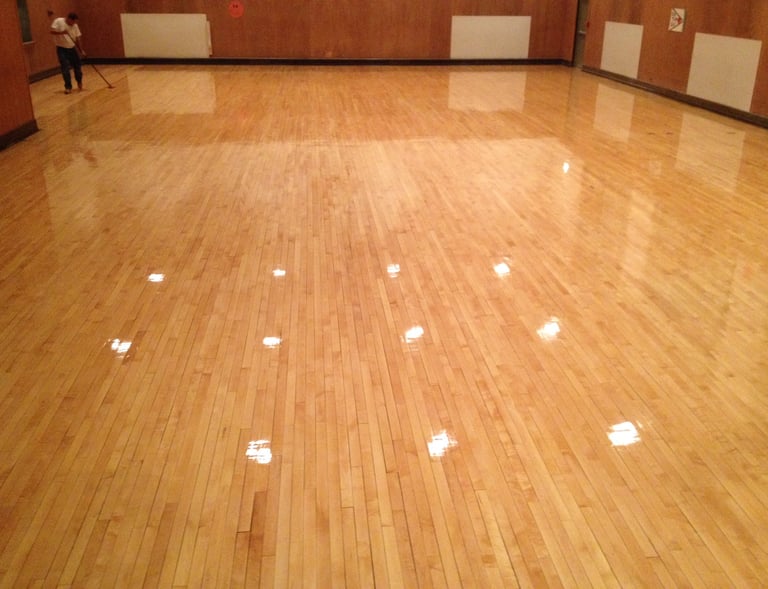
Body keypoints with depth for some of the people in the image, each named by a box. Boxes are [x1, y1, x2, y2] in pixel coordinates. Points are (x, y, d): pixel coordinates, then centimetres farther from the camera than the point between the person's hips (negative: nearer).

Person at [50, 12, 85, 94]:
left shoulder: (75, 26, 0)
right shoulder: (58, 21, -12)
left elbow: (78, 38, 3)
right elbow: (52, 31, -18)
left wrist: (81, 50, -3)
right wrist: (61, 32, -34)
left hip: (72, 48, 4)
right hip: (62, 49, -4)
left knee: (77, 65, 8)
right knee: (65, 68, -8)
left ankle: (79, 82, 33)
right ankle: (68, 87, 0)